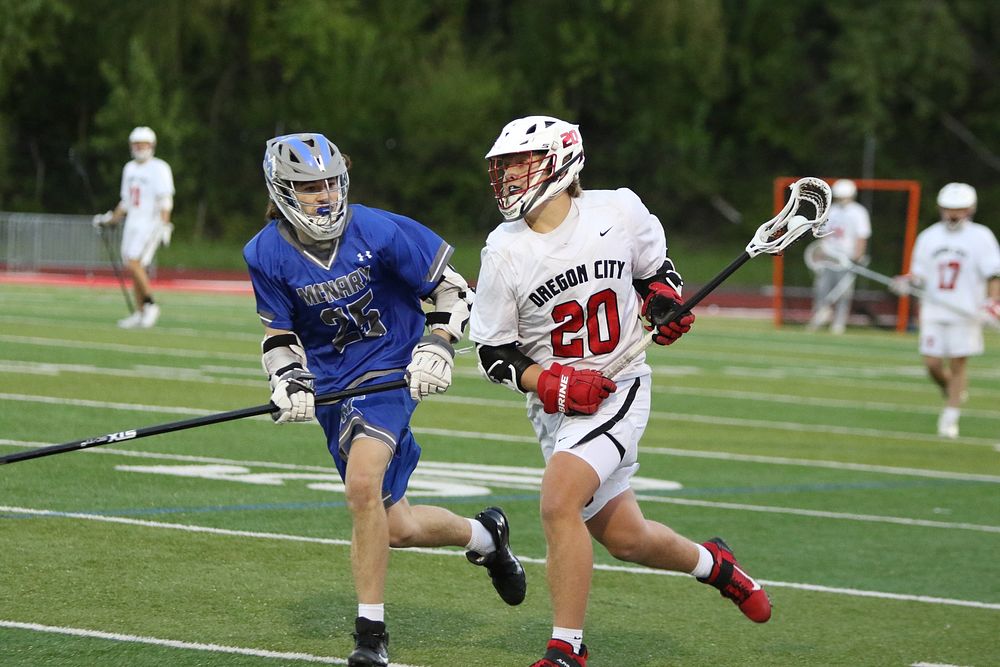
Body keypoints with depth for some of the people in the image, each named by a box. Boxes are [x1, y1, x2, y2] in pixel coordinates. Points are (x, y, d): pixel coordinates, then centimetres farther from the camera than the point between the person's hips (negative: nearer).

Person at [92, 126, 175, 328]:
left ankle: (150, 304, -6)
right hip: (132, 224, 8)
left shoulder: (159, 169, -8)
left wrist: (164, 226, -22)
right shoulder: (129, 168, 15)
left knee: (133, 264, -18)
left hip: (150, 224, -8)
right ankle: (140, 313, 11)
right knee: (134, 268, 6)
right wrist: (110, 219, 20)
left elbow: (165, 201, -14)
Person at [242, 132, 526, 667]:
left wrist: (437, 346, -18)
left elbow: (452, 289, -5)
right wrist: (288, 382, -12)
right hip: (331, 387, 4)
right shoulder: (265, 255, -6)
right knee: (397, 527, 4)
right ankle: (484, 534, 38)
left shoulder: (379, 232, -14)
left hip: (392, 371, -4)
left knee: (362, 486, -28)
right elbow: (279, 334, 6)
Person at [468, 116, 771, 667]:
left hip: (619, 389, -3)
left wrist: (664, 299, -8)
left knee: (558, 502, -25)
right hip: (554, 405, 3)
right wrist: (550, 384, -18)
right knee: (624, 539, 10)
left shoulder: (618, 212, -8)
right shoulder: (504, 251, -7)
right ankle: (710, 563, 42)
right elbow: (493, 353, -2)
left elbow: (656, 267, 14)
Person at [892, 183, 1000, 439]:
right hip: (934, 310, 3)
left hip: (966, 312, -3)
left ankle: (950, 419, 5)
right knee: (932, 364, -2)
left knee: (958, 364, -2)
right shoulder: (928, 237, 8)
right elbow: (920, 274, 12)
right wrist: (908, 282, -10)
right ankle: (954, 393, 28)